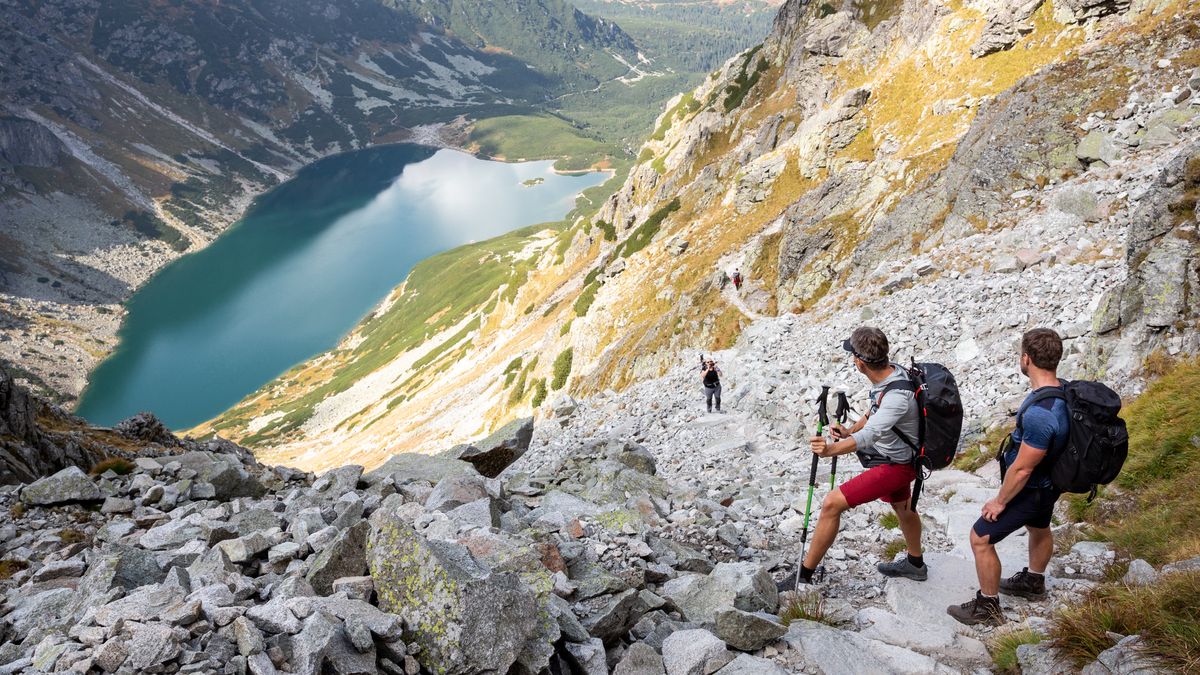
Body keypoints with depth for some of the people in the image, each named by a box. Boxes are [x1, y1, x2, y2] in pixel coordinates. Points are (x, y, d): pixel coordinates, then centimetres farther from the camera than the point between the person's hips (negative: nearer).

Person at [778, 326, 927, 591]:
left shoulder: (898, 395, -34)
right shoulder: (893, 372, -6)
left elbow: (870, 434, -47)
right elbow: (875, 413, 10)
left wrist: (831, 449, -61)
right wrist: (849, 432, -5)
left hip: (893, 466, -10)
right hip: (898, 457, 10)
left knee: (832, 504, -15)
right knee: (902, 507, 31)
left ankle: (804, 575, -5)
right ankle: (915, 564, 58)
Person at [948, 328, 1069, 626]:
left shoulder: (1040, 413, -40)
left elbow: (1022, 469, -30)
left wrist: (1000, 501, -15)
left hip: (1030, 489, -9)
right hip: (1049, 482, 9)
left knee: (981, 538, 3)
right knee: (1039, 527, 31)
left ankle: (987, 608, 18)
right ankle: (1034, 583, 57)